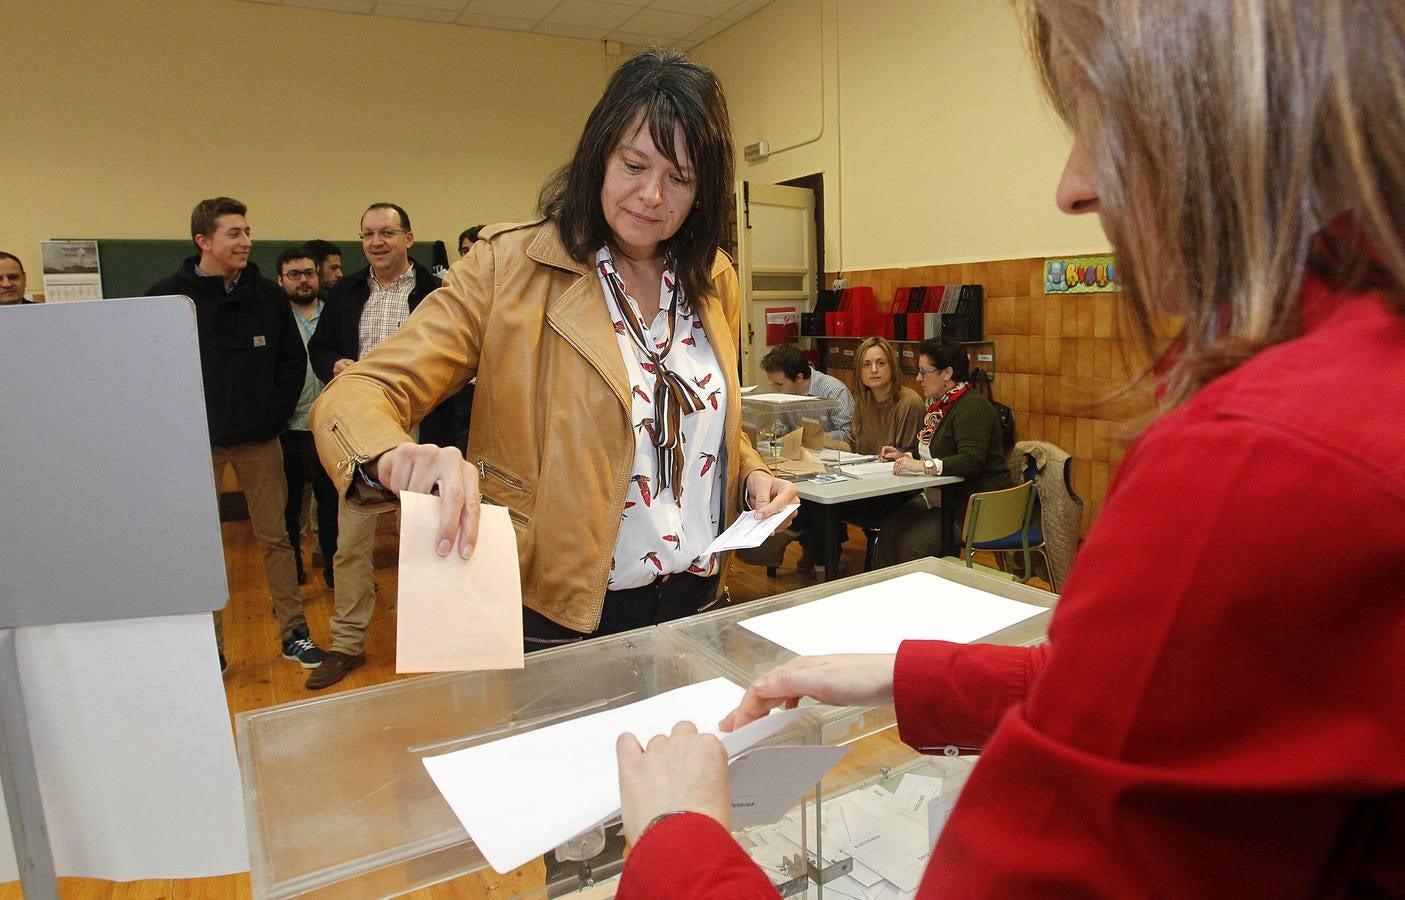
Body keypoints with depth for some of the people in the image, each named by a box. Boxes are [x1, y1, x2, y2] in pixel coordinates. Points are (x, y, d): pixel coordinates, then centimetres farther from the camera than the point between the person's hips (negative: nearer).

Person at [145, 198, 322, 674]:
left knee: (275, 538, 9)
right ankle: (210, 647, 22)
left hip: (259, 439, 2)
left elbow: (293, 361, 9)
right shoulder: (167, 296, -7)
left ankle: (294, 632, 21)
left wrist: (277, 412, 2)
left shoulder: (268, 295, 1)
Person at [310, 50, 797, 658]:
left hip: (698, 607, 5)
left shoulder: (714, 279, 4)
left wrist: (751, 474, -3)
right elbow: (353, 398, -17)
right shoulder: (507, 266, -11)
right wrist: (398, 459, -39)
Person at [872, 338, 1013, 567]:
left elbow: (971, 461, -29)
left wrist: (924, 466, -36)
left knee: (912, 544, -25)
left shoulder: (973, 407, -16)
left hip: (978, 505, -9)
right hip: (943, 496, 9)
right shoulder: (940, 405, 14)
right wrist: (904, 455, 12)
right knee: (889, 528, -14)